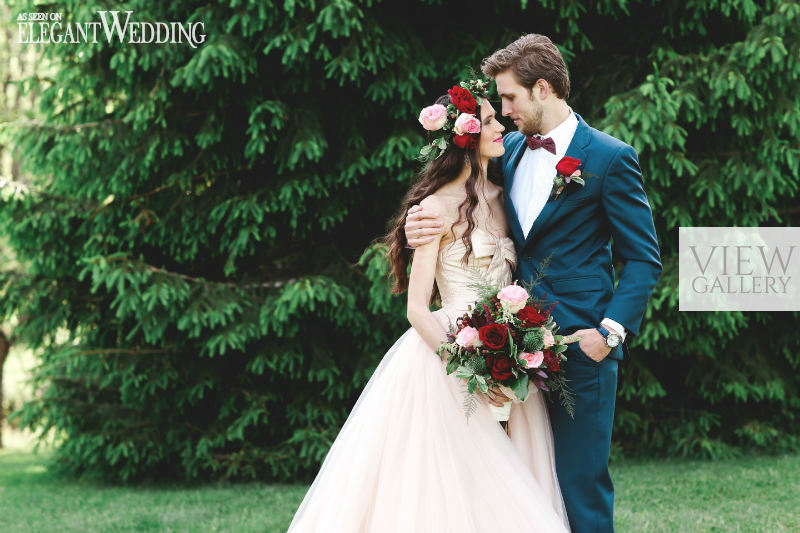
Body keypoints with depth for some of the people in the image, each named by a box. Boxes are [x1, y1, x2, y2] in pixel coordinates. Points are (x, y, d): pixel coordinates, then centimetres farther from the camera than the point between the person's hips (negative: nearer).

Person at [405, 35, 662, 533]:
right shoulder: (509, 150, 13)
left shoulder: (610, 159, -5)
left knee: (580, 484, -2)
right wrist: (423, 226, -3)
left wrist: (610, 332, -15)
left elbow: (644, 258, -4)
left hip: (579, 349, -6)